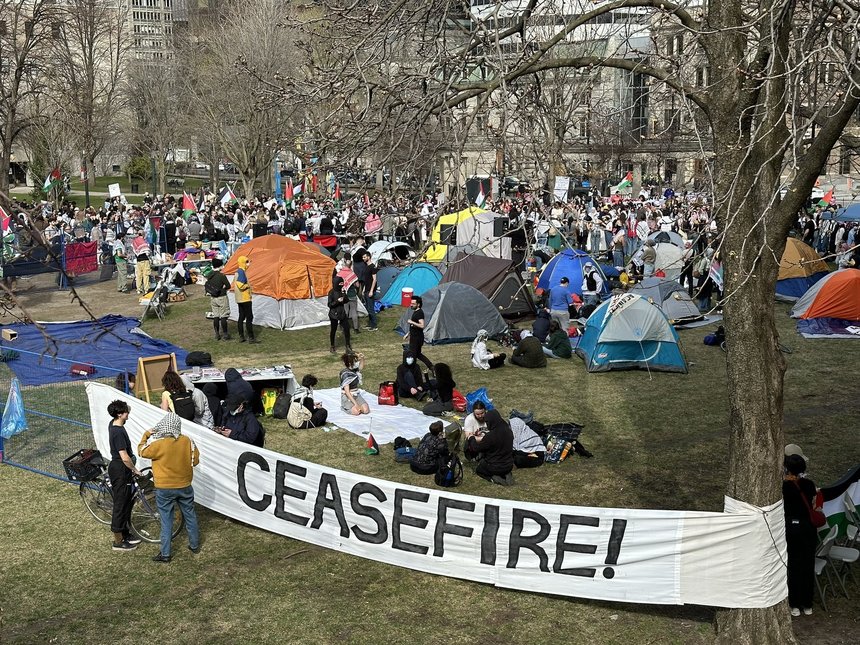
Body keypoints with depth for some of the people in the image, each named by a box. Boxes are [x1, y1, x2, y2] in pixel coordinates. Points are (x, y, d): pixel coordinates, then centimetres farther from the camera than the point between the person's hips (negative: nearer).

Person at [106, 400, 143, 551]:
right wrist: (135, 470, -13)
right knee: (121, 504, 1)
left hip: (116, 467, 10)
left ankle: (124, 534, 32)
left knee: (128, 501, 20)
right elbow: (125, 458, -27)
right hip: (120, 471, -10)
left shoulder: (113, 424, 2)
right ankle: (118, 542, 11)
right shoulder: (119, 432, -26)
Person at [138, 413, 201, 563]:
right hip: (185, 486, 3)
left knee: (166, 521, 7)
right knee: (190, 515, 19)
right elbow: (195, 460, 1)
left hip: (164, 489, -3)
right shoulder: (187, 441, -9)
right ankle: (195, 545, 32)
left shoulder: (158, 444, -21)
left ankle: (165, 554, 14)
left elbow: (141, 451, -4)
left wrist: (146, 435, 9)